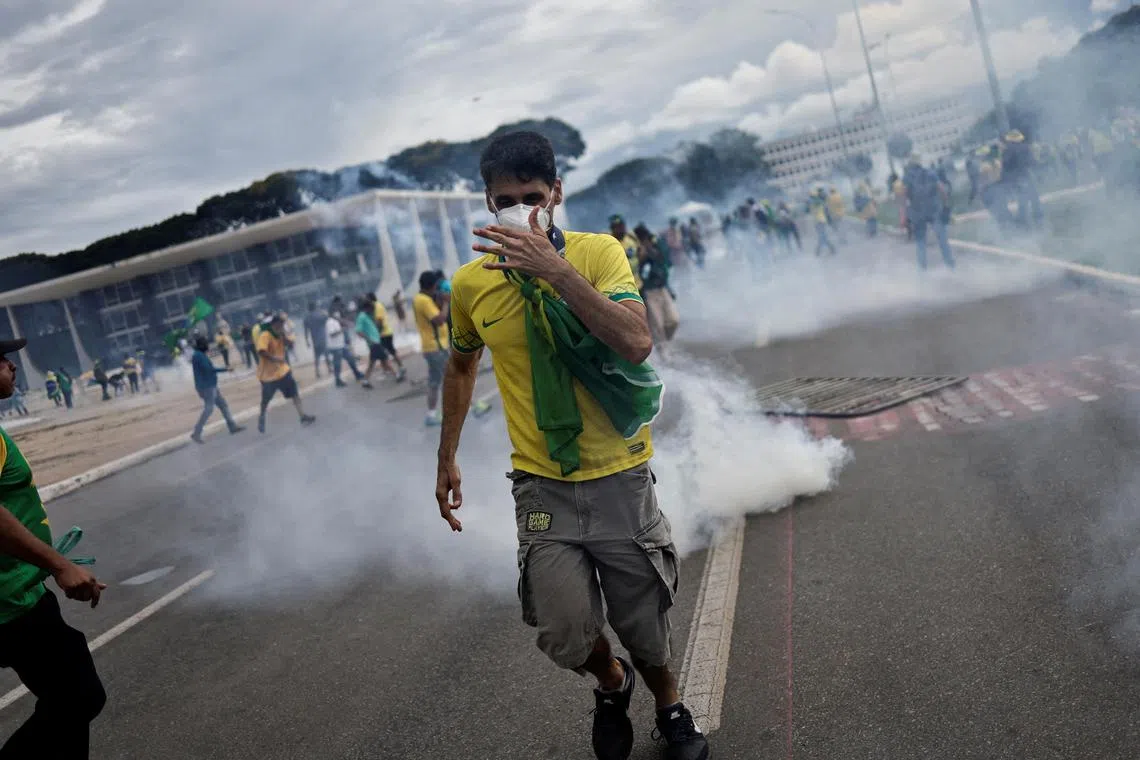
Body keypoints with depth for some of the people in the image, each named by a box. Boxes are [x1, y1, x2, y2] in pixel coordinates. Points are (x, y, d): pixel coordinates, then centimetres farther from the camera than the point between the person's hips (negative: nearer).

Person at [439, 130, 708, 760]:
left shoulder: (599, 252, -9)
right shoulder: (471, 285, -1)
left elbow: (637, 344, -25)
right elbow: (461, 366, 17)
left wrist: (556, 268, -31)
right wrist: (447, 459, 18)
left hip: (620, 477, -1)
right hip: (542, 486, 2)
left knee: (641, 625, 10)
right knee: (564, 633, -7)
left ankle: (669, 706, 44)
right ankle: (611, 683, 30)